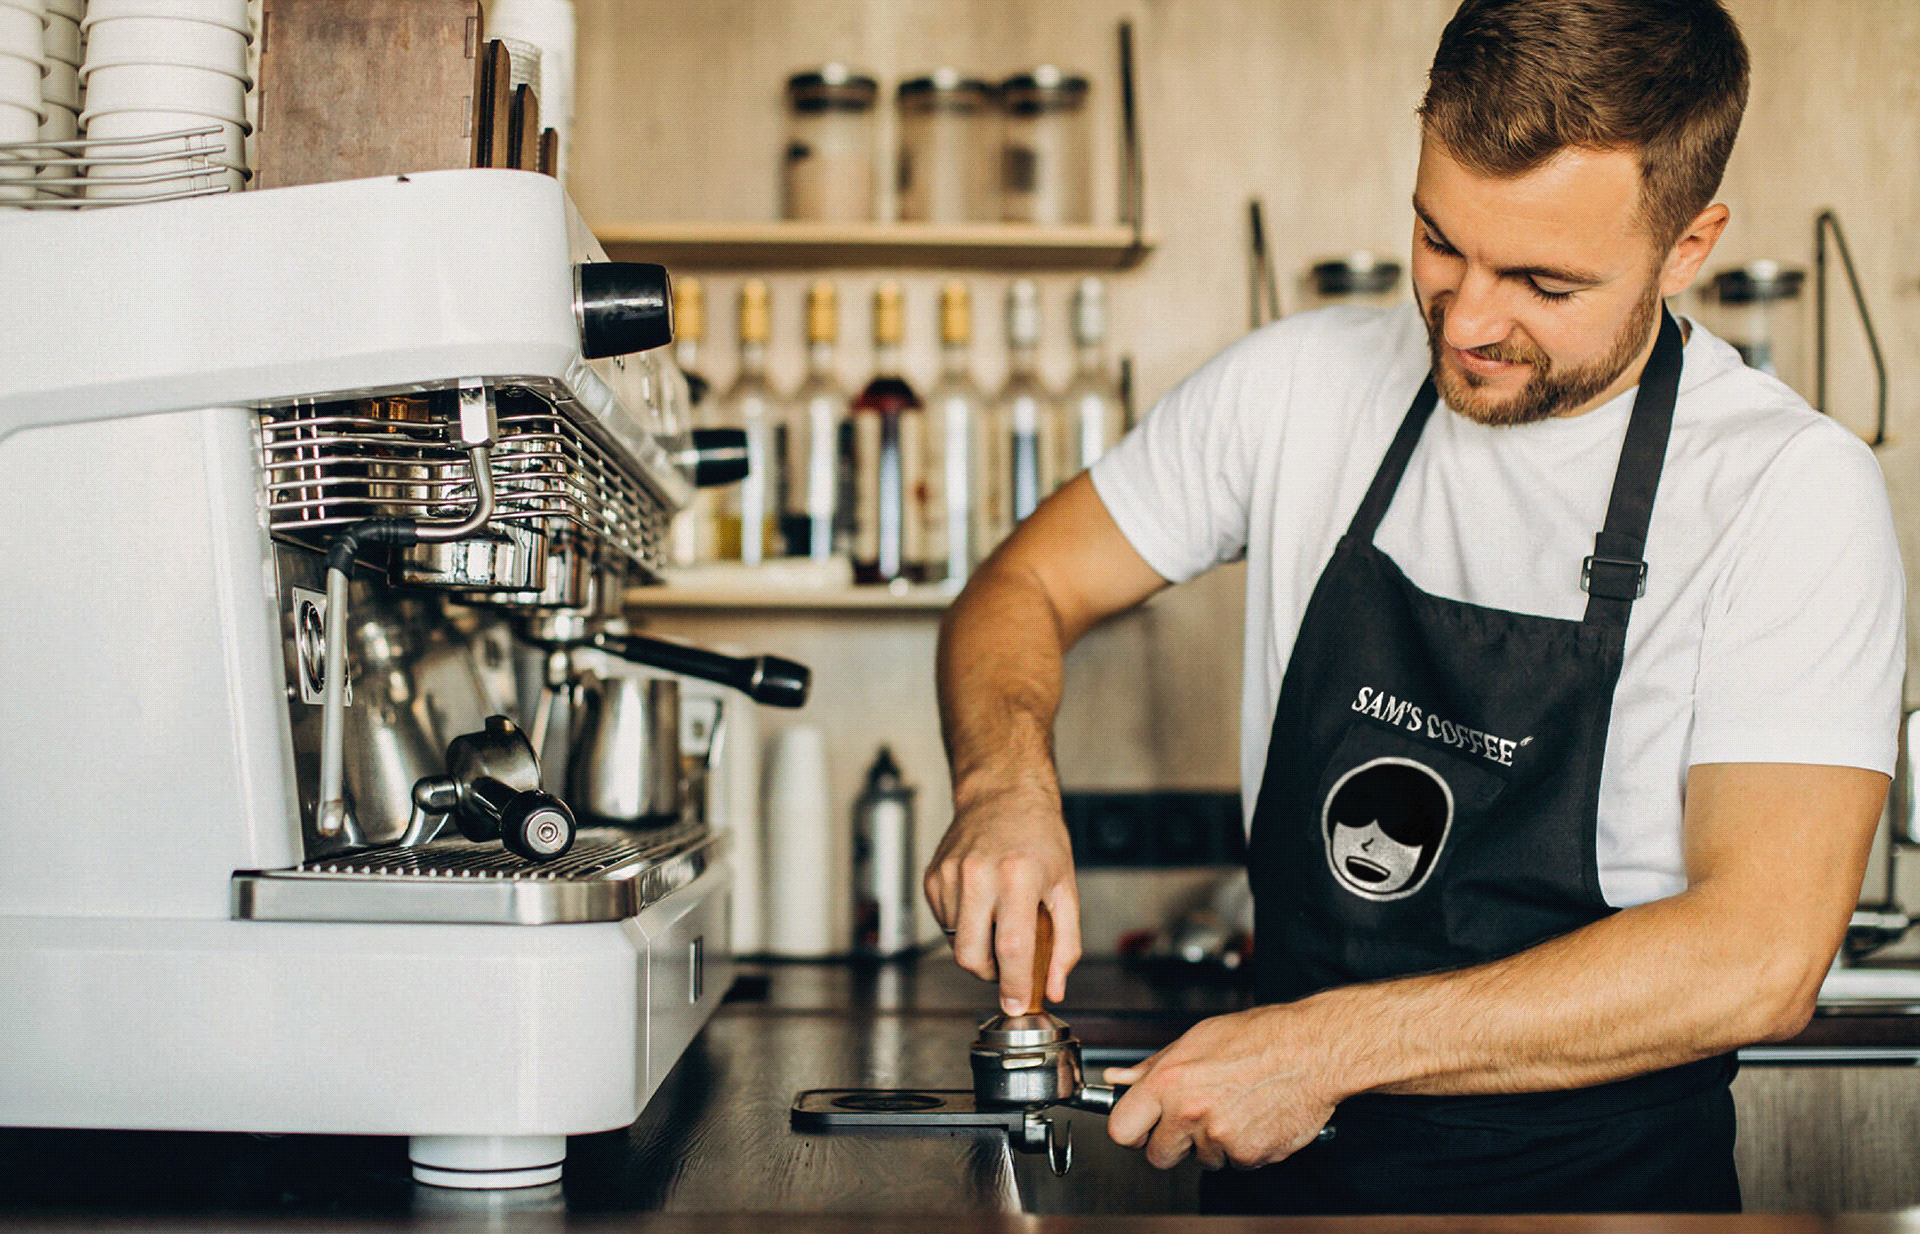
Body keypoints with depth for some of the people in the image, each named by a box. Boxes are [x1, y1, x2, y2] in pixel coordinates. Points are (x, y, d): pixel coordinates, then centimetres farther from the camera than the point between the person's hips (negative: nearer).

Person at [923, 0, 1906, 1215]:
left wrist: (1331, 1044, -22)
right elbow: (1026, 588, 10)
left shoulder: (1794, 490, -12)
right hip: (1287, 1170, 4)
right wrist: (1008, 782, -11)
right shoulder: (1302, 384, 1)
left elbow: (1761, 957, -19)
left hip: (1594, 1184, -4)